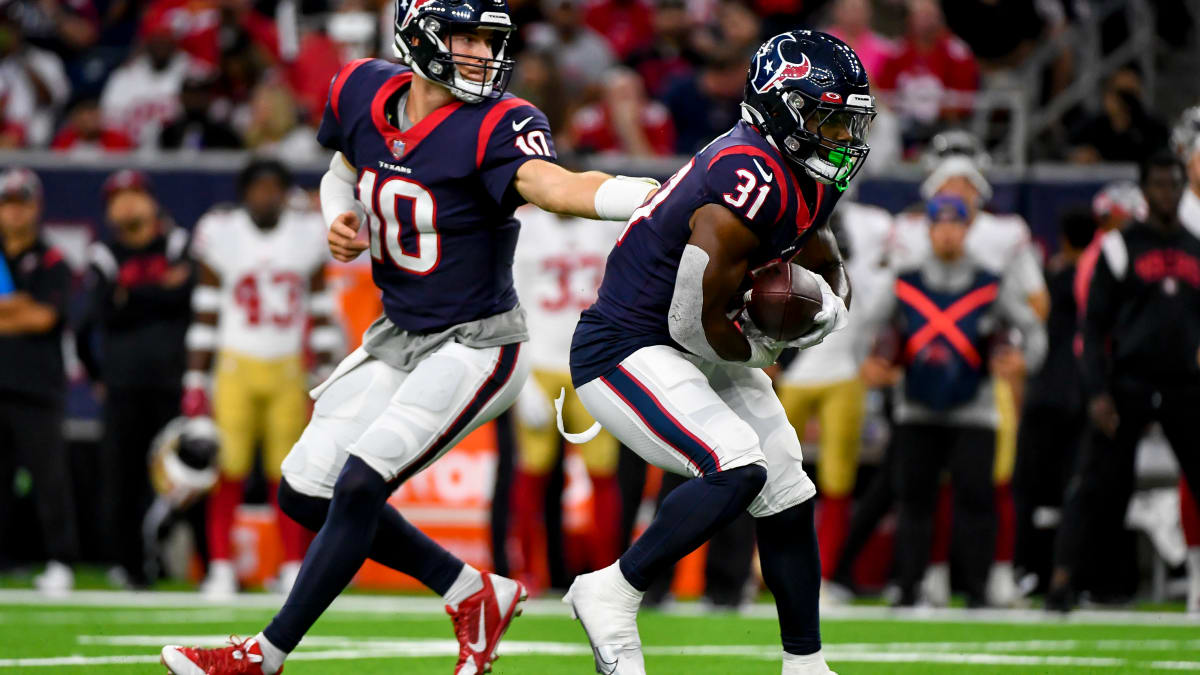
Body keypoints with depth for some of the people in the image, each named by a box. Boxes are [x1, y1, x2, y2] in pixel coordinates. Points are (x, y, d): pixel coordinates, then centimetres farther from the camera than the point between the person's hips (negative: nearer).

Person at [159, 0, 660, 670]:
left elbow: (552, 183, -42)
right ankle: (473, 593, 19)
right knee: (307, 493, 9)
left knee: (358, 488, -15)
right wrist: (340, 218, -5)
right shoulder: (364, 92, -3)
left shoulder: (495, 127, -22)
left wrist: (652, 194, -62)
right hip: (399, 337, 8)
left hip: (475, 346, -8)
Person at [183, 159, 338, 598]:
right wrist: (196, 383, -2)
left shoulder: (308, 235, 4)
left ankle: (293, 568, 9)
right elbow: (205, 316, 1)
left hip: (288, 370, 2)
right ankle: (221, 569, -2)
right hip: (235, 364, -2)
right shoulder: (221, 235, -3)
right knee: (229, 468, -8)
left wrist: (325, 378, 6)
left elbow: (319, 314, 10)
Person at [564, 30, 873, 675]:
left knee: (787, 495, 11)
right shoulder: (752, 184, -28)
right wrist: (759, 350, -5)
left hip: (695, 355, 10)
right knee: (738, 469, -26)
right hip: (626, 351, -10)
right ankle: (612, 594, -12)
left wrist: (824, 302, -5)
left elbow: (833, 275, 20)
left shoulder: (805, 182, 3)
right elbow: (696, 324, -26)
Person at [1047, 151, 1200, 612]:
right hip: (1130, 383, -3)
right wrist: (1097, 393, -10)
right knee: (1096, 485, -7)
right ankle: (1062, 580, -7)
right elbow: (1095, 326, 0)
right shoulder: (1121, 247, 3)